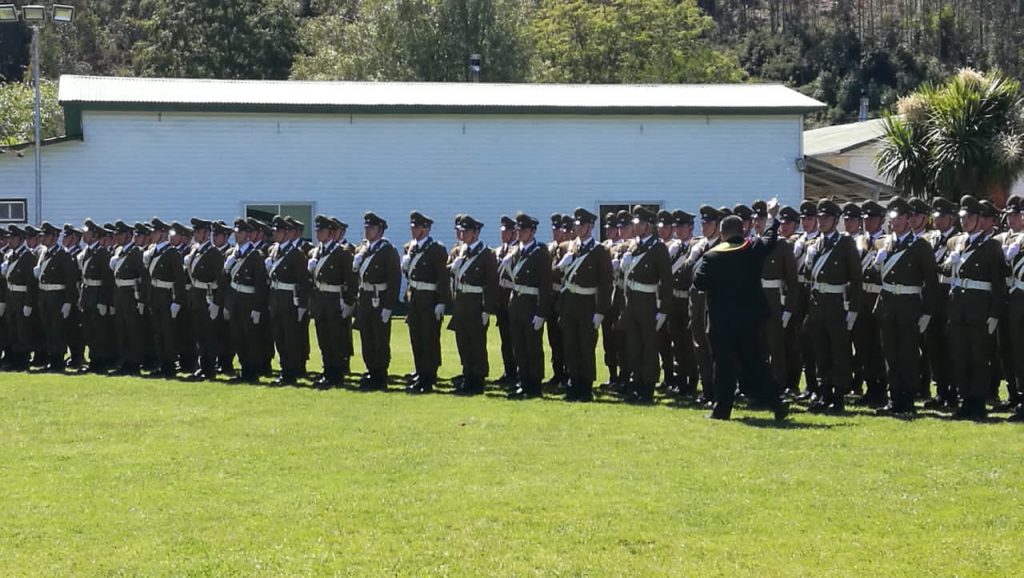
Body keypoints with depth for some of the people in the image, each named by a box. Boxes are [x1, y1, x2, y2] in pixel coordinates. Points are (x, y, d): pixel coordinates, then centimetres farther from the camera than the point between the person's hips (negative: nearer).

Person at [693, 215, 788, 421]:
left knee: (724, 364, 2)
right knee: (754, 362, 11)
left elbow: (699, 282, -14)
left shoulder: (712, 256, -11)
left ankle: (722, 408, 4)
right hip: (751, 317, 3)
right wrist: (774, 220, 37)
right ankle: (776, 403, 6)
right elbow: (771, 238, 18)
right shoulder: (754, 249, -1)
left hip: (722, 320, -3)